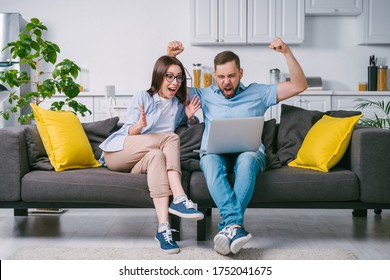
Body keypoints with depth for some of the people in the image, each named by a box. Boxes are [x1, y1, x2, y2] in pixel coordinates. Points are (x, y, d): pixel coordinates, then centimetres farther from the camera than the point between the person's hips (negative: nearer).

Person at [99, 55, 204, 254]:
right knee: (171, 138, -26)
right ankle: (179, 199, -38)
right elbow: (128, 133, -1)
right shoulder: (142, 97, 1)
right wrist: (139, 125, -24)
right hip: (117, 153, -3)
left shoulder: (179, 105, 13)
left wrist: (190, 117, 2)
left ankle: (163, 227, -50)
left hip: (138, 163, 3)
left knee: (157, 155, -37)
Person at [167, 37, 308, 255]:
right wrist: (170, 57, 6)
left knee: (247, 160, -38)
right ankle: (235, 224, -52)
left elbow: (300, 85, 11)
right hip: (215, 153, 1)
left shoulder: (258, 93, 17)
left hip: (250, 153, 0)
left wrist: (286, 52, 1)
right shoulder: (205, 95, 20)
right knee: (211, 161, -37)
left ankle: (229, 226, -48)